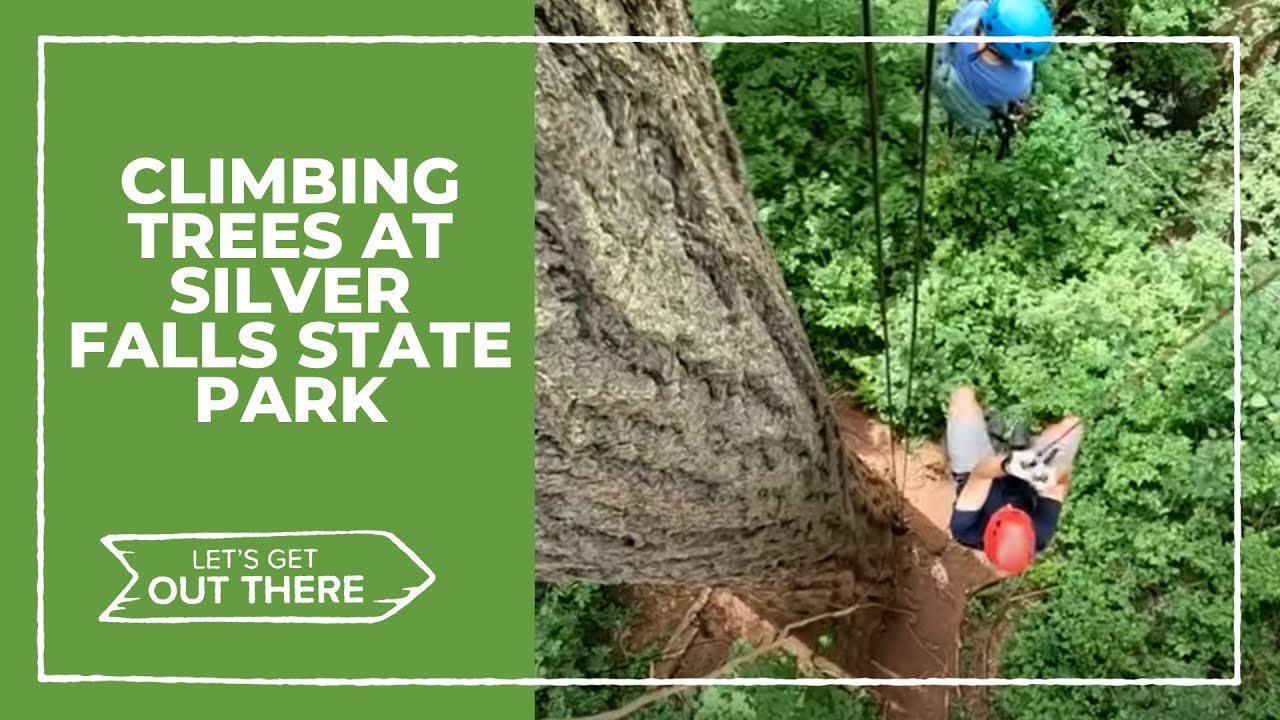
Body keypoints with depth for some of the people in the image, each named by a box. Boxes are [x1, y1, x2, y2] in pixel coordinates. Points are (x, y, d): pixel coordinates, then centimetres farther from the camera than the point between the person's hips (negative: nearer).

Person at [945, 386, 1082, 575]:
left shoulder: (965, 531, -45)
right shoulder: (1040, 536, -41)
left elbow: (980, 472, -48)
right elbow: (1063, 482, -34)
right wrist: (1055, 477, -57)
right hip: (1025, 484, 0)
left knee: (963, 395, 2)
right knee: (1072, 425, 3)